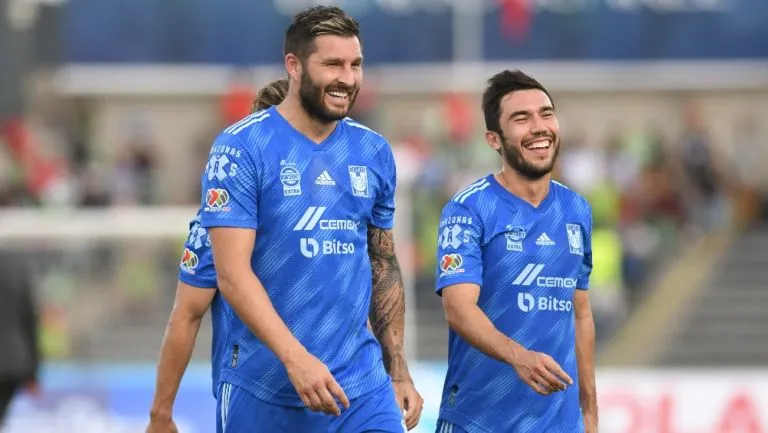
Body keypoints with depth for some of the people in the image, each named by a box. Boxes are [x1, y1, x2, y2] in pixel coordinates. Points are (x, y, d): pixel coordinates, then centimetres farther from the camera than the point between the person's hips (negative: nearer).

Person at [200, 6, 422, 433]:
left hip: (362, 388, 4)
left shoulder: (374, 152, 9)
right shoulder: (242, 148, -7)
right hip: (265, 392, -3)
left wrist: (399, 371, 13)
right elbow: (233, 273, -14)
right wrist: (296, 358, -23)